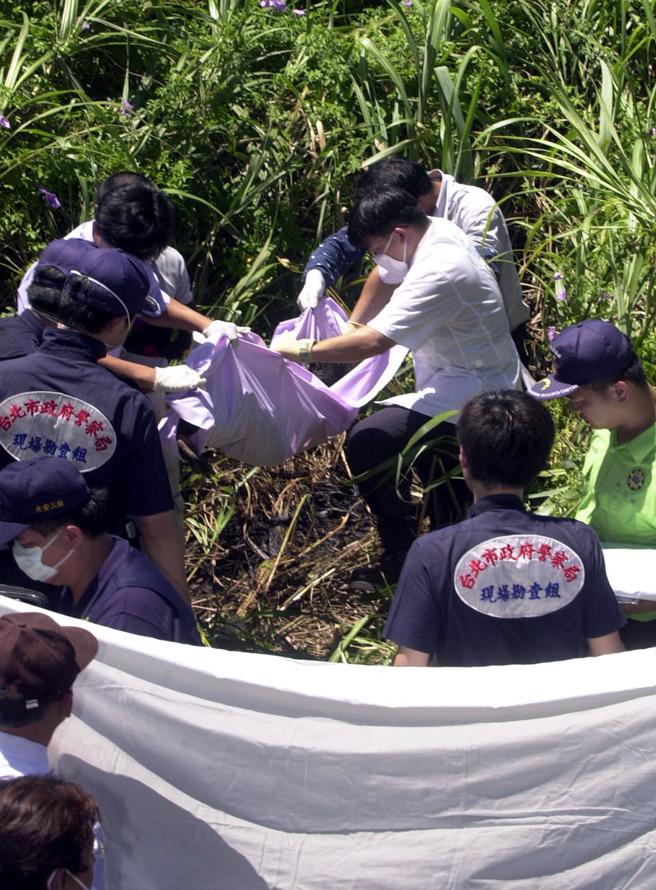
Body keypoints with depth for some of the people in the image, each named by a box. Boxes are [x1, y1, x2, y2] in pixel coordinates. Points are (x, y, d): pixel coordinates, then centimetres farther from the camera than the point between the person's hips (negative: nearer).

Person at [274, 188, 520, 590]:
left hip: (471, 388, -11)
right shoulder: (439, 230, -1)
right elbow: (387, 275, 19)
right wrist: (353, 326, 15)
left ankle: (400, 558, -8)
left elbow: (373, 342, -33)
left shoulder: (439, 273, -30)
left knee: (368, 443, -19)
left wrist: (303, 350, -23)